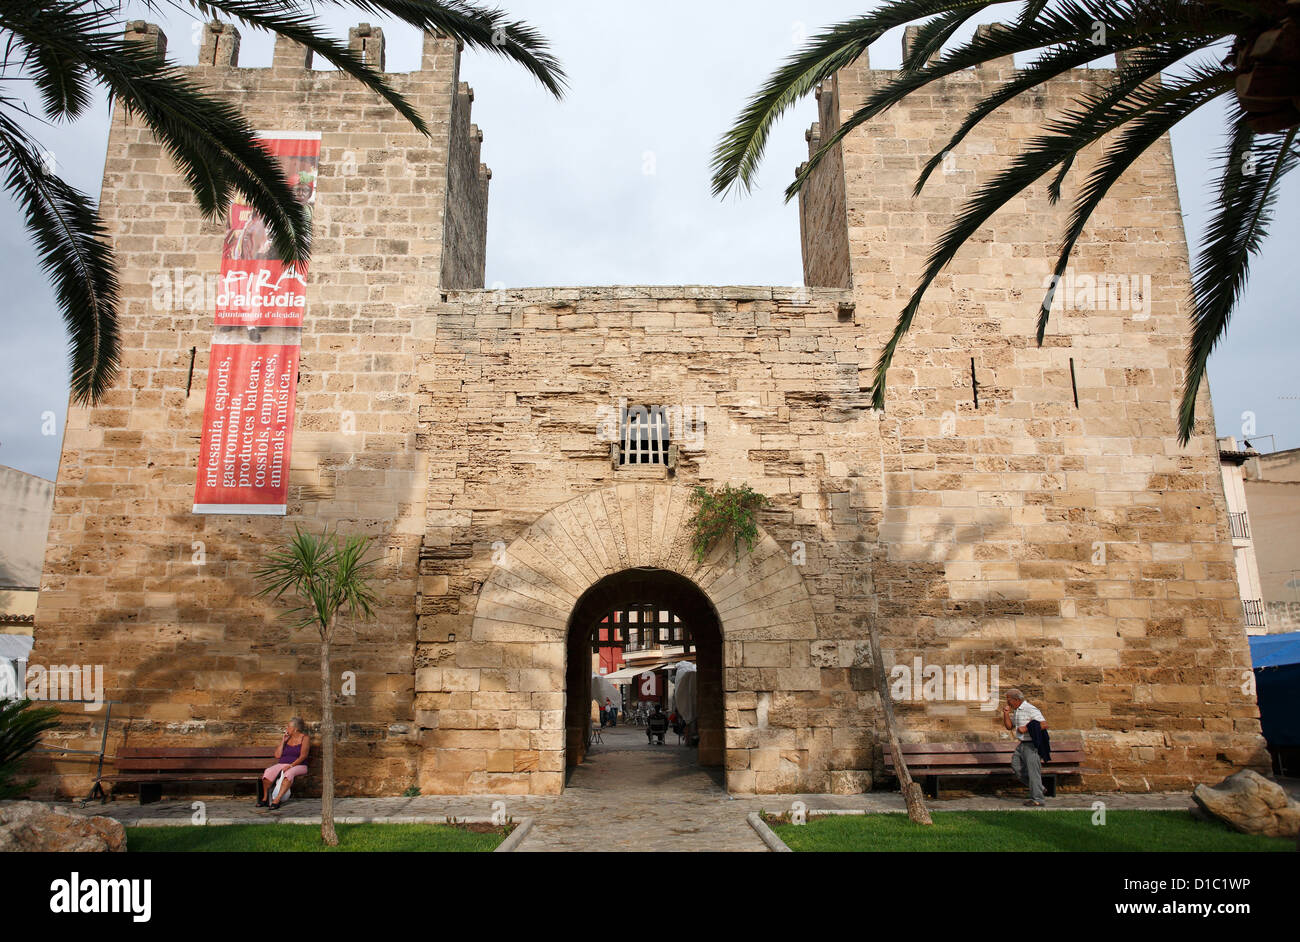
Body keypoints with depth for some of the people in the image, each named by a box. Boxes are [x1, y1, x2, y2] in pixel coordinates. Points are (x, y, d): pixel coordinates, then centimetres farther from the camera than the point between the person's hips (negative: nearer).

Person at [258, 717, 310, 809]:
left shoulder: (305, 738, 2)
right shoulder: (286, 738, 15)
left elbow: (303, 756, -9)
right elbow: (277, 755, 7)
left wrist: (291, 765, -20)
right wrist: (283, 741, 0)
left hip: (298, 766, -4)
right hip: (282, 764, 4)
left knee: (289, 773, -38)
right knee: (268, 772, -26)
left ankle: (277, 801, -38)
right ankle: (265, 798, -14)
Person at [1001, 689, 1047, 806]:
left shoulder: (1030, 709, -16)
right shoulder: (1015, 711, 12)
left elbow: (1044, 725, -22)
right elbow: (1009, 726, 15)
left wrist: (1026, 729, -21)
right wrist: (1006, 713, 2)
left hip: (1032, 745, -10)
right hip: (1022, 744, 10)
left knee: (1033, 771, -5)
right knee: (1016, 767, 10)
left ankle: (1037, 800, 3)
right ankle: (1039, 788, 23)